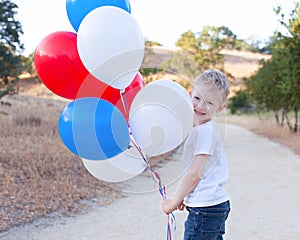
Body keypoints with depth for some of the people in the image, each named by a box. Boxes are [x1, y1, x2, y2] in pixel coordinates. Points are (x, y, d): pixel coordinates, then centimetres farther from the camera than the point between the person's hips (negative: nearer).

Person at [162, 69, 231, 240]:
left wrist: (174, 201, -7)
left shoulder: (205, 131, -17)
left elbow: (194, 173, -17)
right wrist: (184, 197, 16)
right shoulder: (202, 128, 13)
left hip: (205, 208, -10)